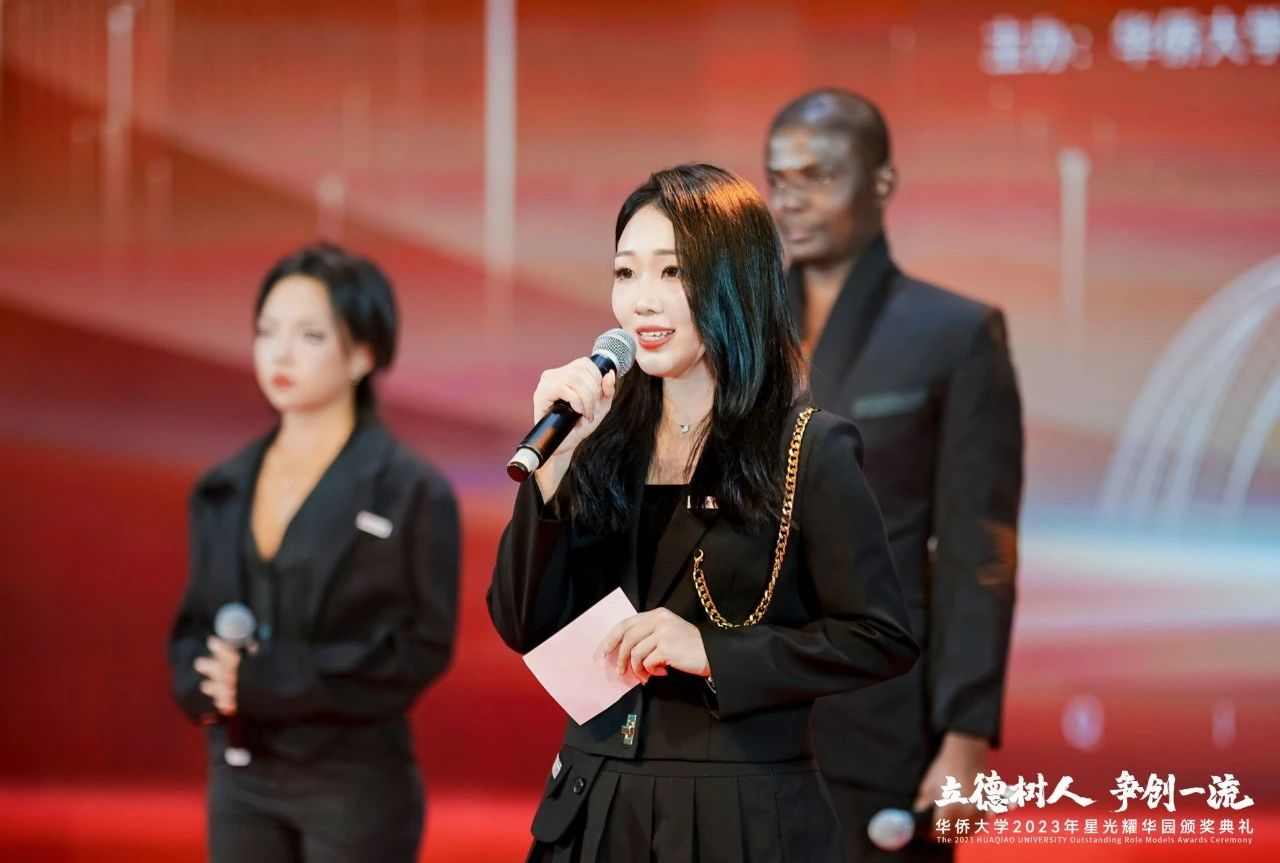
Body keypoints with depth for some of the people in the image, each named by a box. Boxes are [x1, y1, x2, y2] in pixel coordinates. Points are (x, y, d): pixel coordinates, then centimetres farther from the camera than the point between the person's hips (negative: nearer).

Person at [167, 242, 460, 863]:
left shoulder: (411, 490, -7)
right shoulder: (223, 490, 10)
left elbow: (421, 647, -11)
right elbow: (194, 625, 15)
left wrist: (270, 679, -20)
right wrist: (206, 683, -10)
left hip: (357, 787, -5)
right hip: (241, 781, 5)